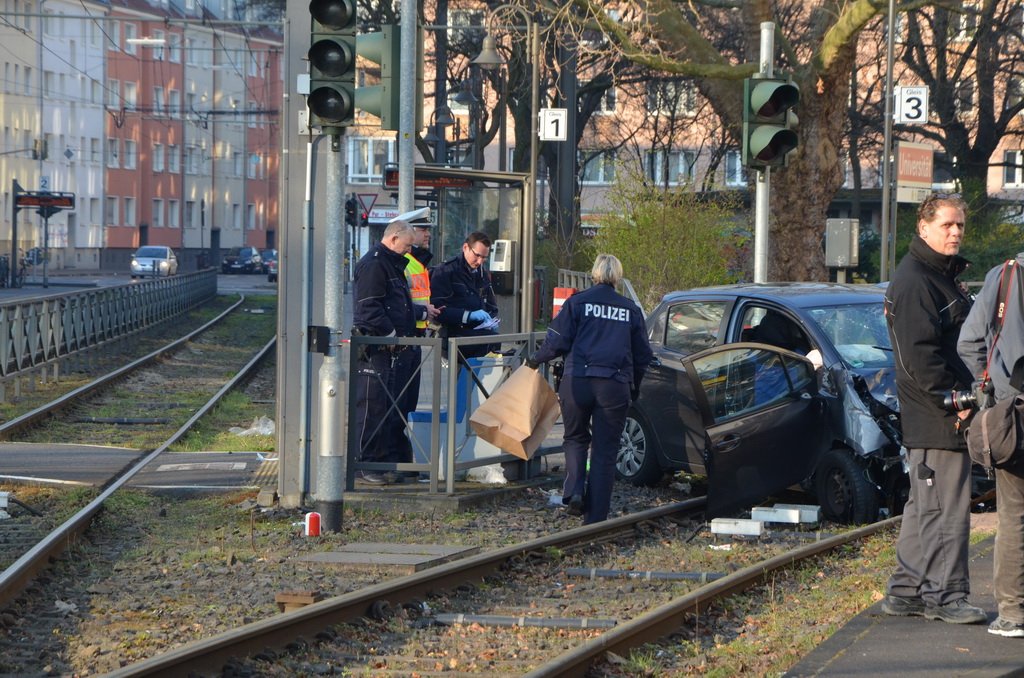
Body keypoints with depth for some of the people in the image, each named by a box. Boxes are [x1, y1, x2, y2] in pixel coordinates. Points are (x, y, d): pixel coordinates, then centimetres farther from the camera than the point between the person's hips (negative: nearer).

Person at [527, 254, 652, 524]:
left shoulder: (578, 302, 2)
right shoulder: (631, 310, 11)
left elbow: (558, 341, -2)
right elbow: (642, 355, 16)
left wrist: (536, 360, 16)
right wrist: (634, 387, 30)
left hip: (577, 381, -1)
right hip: (614, 386, 1)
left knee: (576, 438, 19)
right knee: (604, 450, 6)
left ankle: (574, 490, -4)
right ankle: (596, 517, 5)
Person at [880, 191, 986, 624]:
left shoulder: (943, 276, 19)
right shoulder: (914, 281, -15)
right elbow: (918, 355, -22)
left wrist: (966, 397, 15)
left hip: (948, 410, 11)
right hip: (934, 418, -11)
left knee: (925, 504, 14)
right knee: (945, 506, -9)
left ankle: (906, 591, 21)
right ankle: (944, 594, -5)